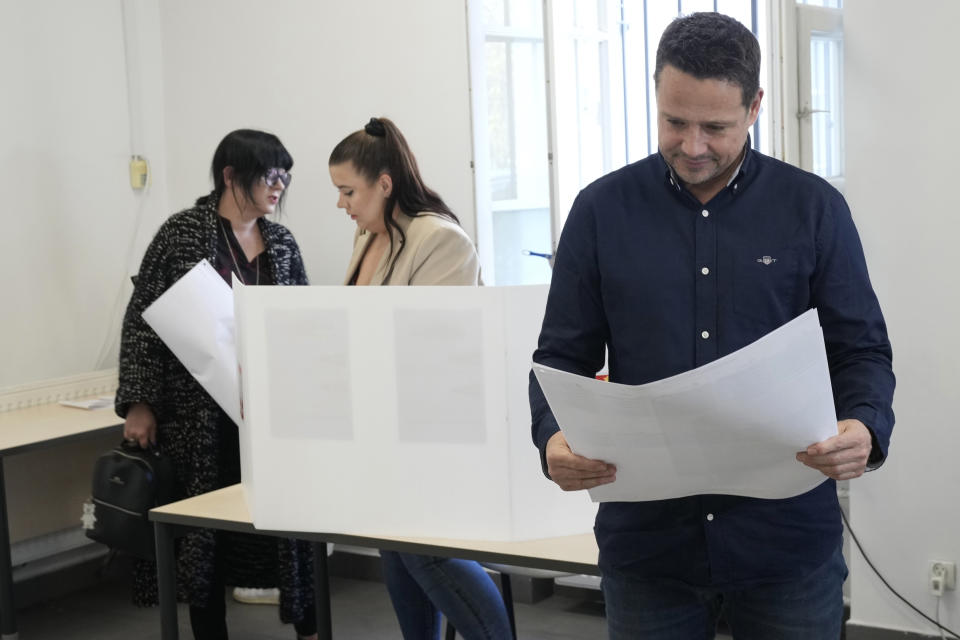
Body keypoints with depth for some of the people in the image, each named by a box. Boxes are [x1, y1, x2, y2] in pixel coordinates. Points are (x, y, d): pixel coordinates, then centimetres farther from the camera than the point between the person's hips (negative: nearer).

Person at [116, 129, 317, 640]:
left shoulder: (282, 244, 9)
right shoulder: (182, 232, -5)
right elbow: (142, 318, -4)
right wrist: (139, 403, -9)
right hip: (199, 414, -3)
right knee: (205, 528, 5)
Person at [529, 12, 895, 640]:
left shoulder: (814, 209, 0)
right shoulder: (602, 210, 2)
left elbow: (862, 348, 2)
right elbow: (564, 355, 4)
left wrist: (867, 428, -19)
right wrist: (554, 438, -16)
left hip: (786, 540, 0)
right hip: (645, 538, 1)